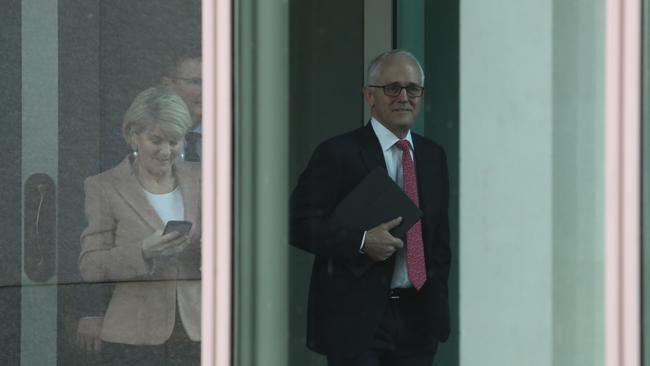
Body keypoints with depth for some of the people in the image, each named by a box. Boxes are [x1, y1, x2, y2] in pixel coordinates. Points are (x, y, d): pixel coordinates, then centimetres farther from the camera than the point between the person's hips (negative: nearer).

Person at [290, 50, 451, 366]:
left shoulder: (433, 155, 14)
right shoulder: (337, 153, -5)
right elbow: (300, 224, -10)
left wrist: (439, 302, 12)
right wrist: (361, 242, -20)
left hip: (418, 316, 5)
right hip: (355, 317, -5)